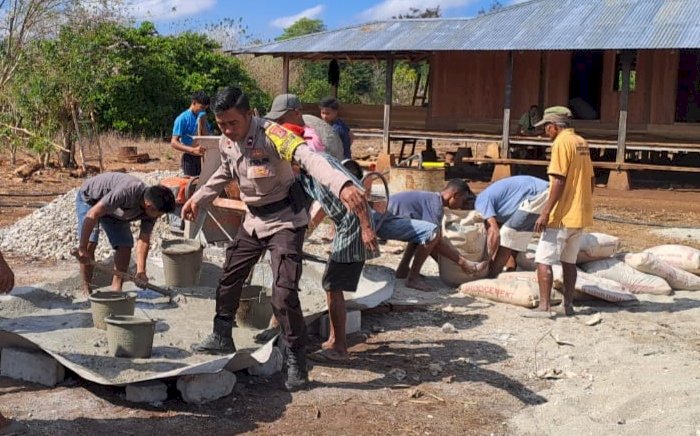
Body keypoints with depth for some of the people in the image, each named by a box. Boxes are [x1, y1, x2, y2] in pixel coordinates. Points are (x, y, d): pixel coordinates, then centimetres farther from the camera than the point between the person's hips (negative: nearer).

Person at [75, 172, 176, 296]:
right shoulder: (126, 192, -43)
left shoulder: (151, 209, -20)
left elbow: (144, 240, -14)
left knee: (125, 246, -8)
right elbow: (92, 214, -42)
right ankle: (87, 288, -5)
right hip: (89, 199, -6)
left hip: (113, 210, 6)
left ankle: (116, 288, 1)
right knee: (90, 244, -20)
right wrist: (82, 248, -40)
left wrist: (141, 270, -23)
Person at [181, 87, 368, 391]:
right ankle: (221, 338, 37)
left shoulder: (271, 134, -28)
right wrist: (198, 199, 17)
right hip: (254, 220, 8)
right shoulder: (226, 143, -3)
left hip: (285, 221, -8)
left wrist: (342, 185, -62)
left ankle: (297, 362, 3)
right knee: (229, 278, 17)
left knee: (284, 294, -13)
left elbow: (309, 159, -45)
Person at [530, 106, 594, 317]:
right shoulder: (582, 143, 12)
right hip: (580, 214, 9)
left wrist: (545, 213, -20)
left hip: (562, 215, -9)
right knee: (569, 261, 15)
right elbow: (591, 179, 16)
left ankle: (544, 307, -8)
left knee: (543, 260, -5)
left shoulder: (562, 142, -14)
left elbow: (559, 181, -21)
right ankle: (568, 305, 19)